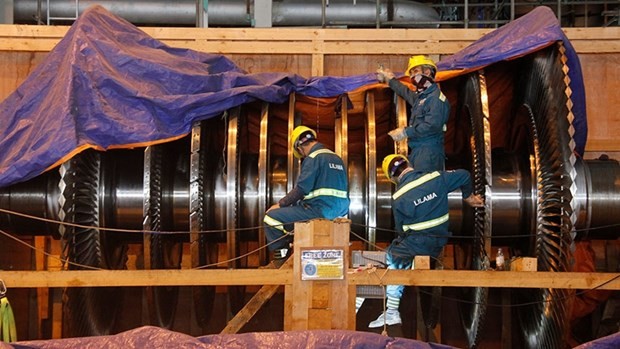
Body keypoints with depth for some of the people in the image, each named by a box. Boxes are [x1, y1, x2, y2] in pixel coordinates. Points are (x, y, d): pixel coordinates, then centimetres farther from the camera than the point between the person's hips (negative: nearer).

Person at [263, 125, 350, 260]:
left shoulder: (312, 158, -9)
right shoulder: (337, 158, 17)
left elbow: (301, 189, -14)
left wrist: (280, 204, -4)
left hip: (320, 210, -9)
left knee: (270, 217, -8)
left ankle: (283, 252, 2)